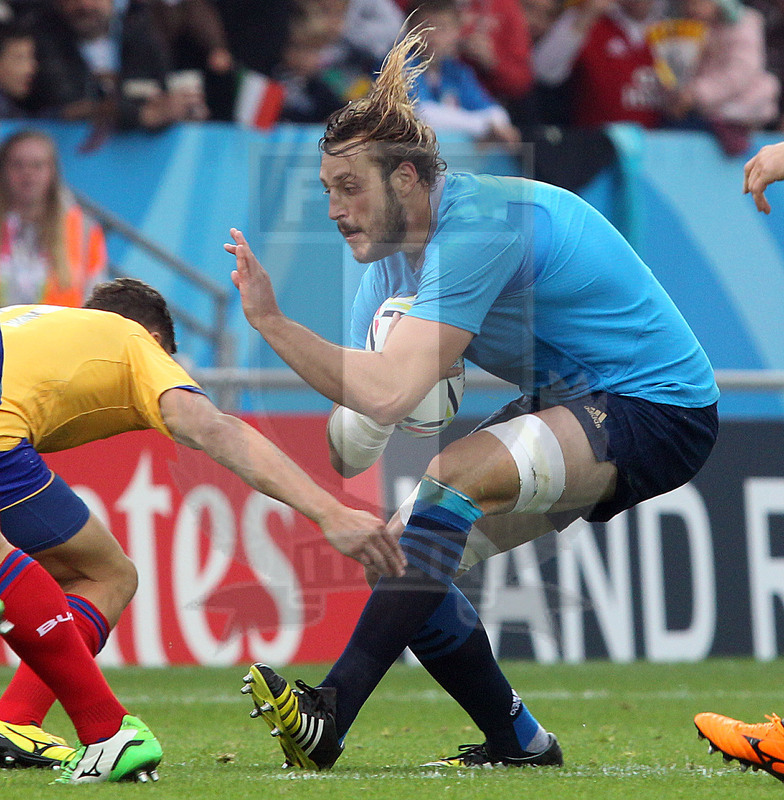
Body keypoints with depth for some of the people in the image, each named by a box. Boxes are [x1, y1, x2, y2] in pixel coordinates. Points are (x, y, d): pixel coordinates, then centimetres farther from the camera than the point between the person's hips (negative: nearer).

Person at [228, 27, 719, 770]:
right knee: (402, 554, 1)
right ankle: (519, 746, 15)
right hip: (570, 405, 10)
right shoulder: (393, 249, 3)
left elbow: (390, 392, -36)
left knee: (457, 473, -31)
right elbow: (349, 447, 2)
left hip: (657, 410, -10)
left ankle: (329, 719, -35)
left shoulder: (478, 223, -26)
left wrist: (273, 322, -34)